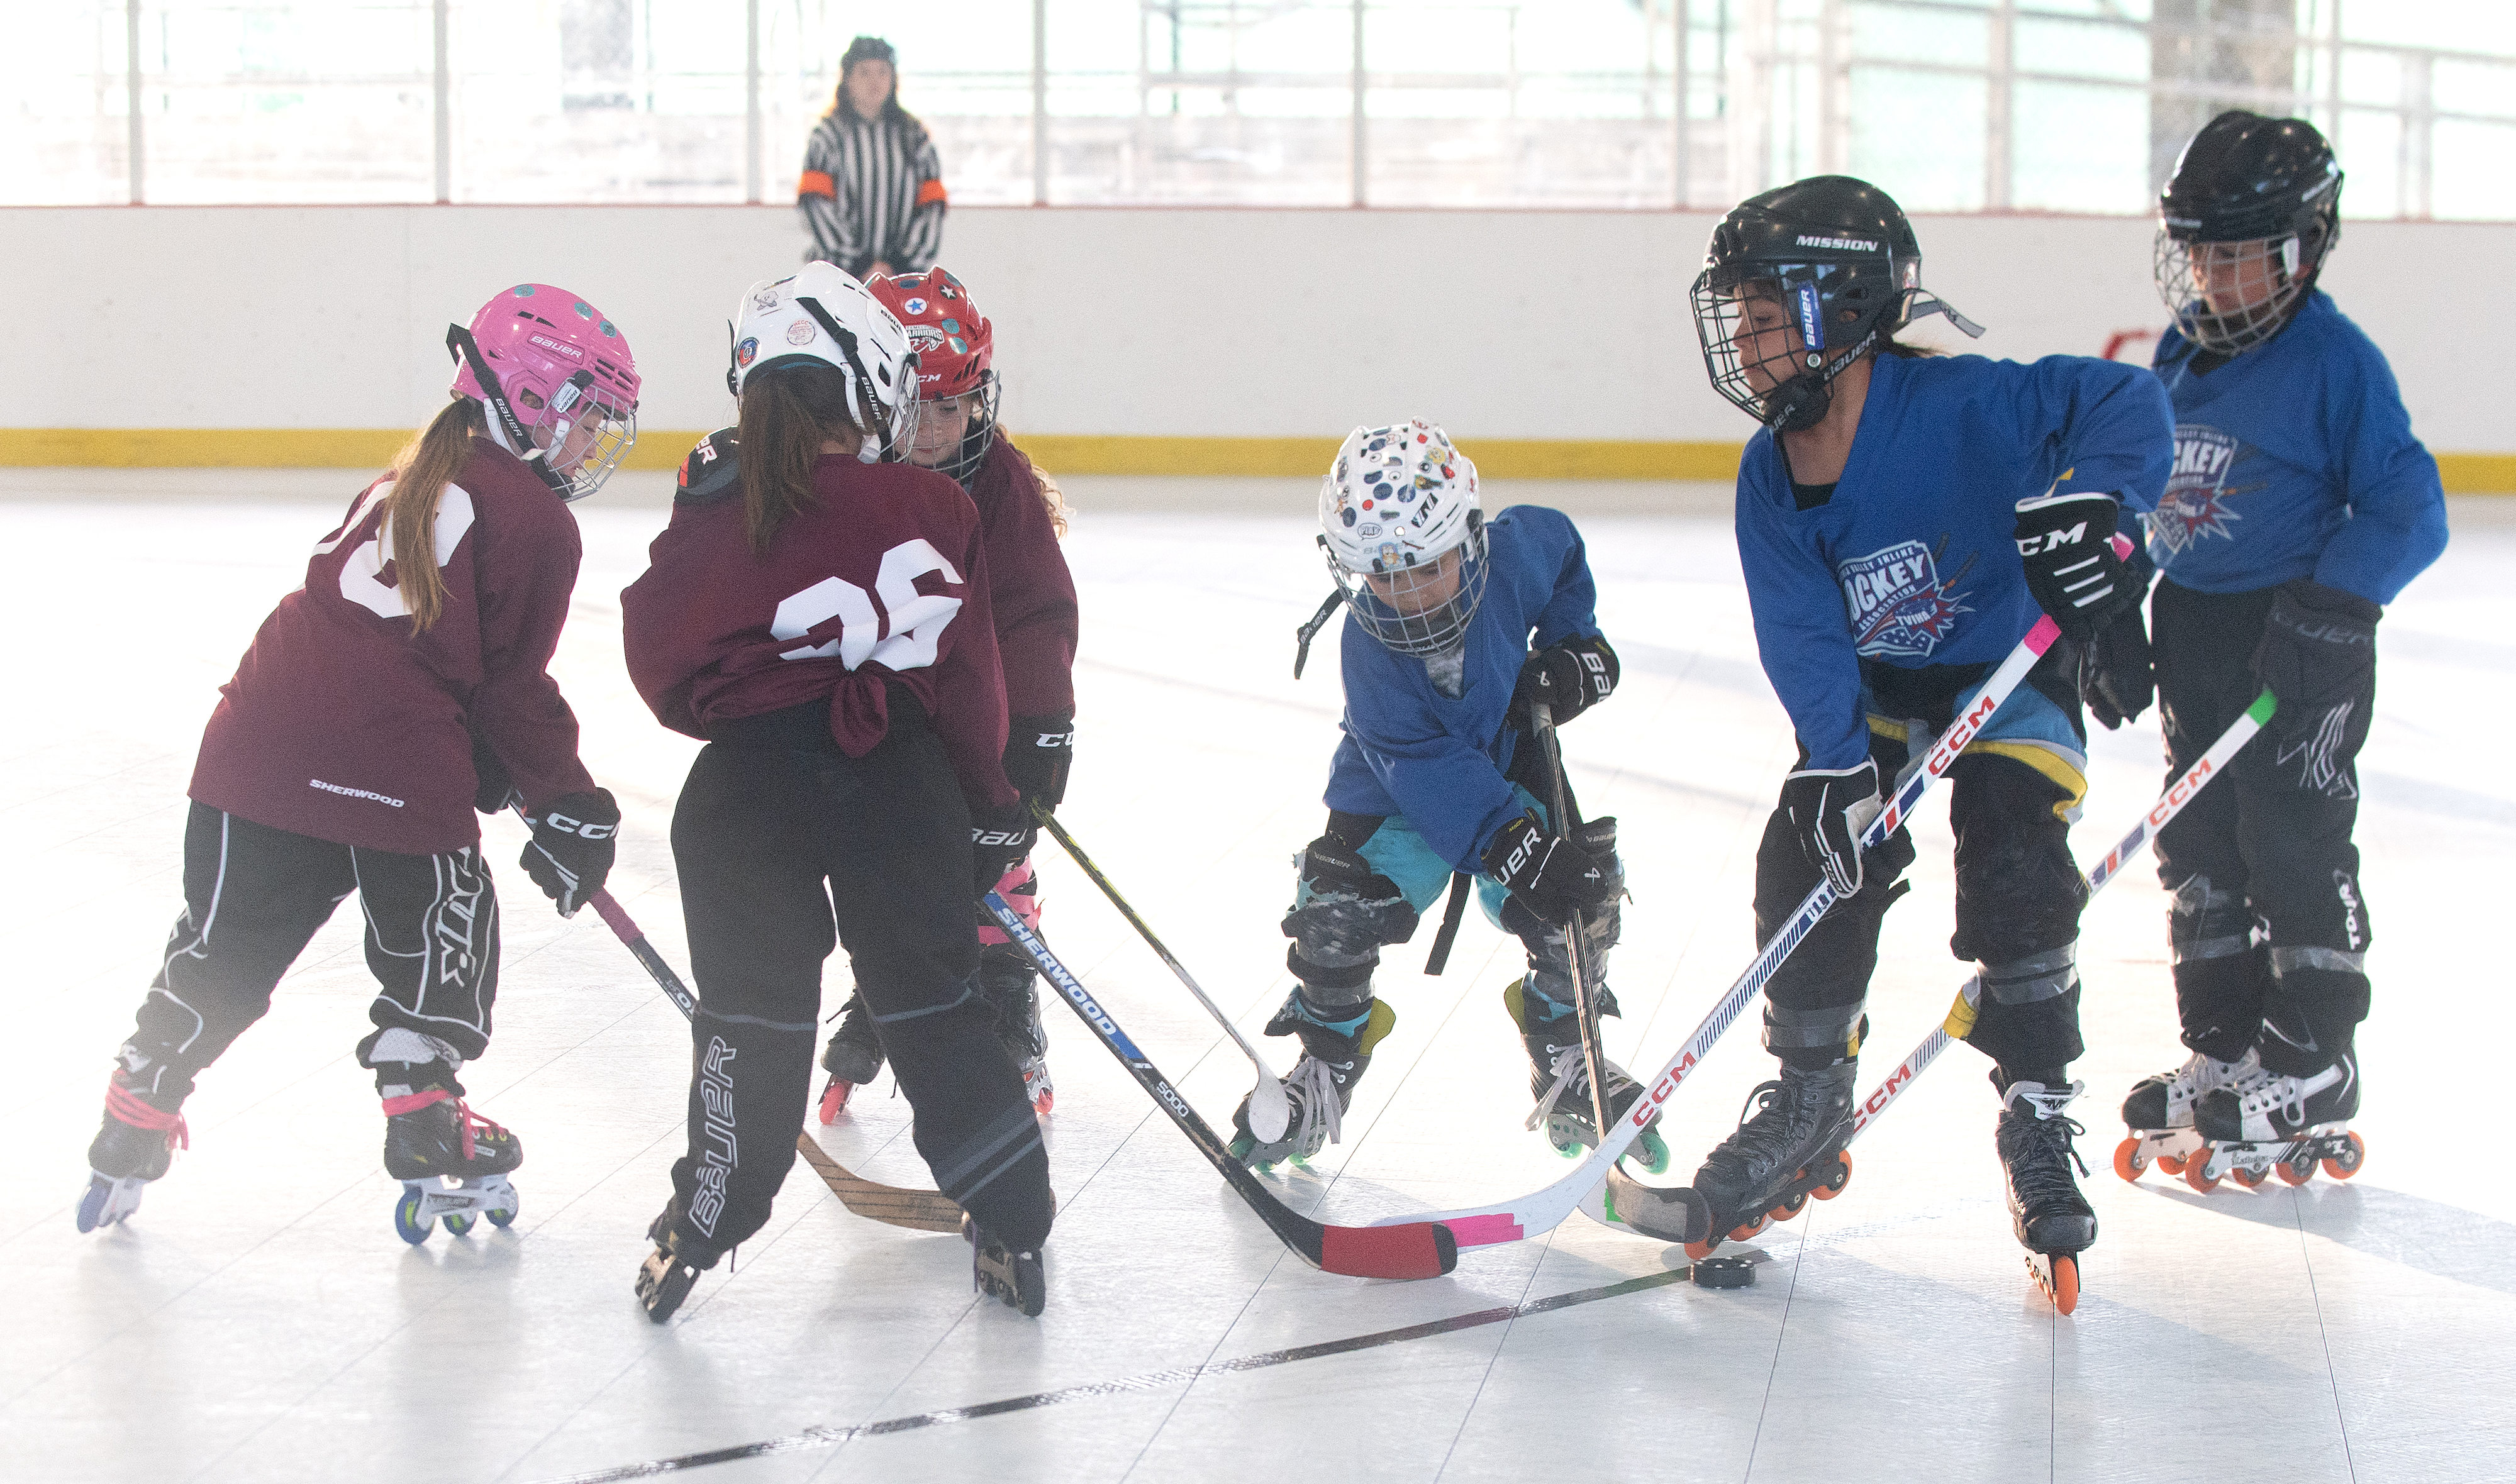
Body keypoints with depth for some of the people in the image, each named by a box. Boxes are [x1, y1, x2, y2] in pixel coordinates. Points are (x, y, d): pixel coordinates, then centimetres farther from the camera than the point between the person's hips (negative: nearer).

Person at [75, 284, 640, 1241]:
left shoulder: (416, 479, 24)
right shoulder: (534, 520, -1)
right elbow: (511, 687, -1)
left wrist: (501, 770, 31)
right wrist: (565, 803, 9)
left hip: (265, 739, 7)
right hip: (395, 770, -7)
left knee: (228, 943, 16)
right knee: (437, 939, 14)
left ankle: (134, 1122, 20)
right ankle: (427, 1130, 15)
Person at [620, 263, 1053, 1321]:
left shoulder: (714, 513, 2)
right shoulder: (929, 508, -1)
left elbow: (661, 660, 7)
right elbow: (966, 676, 1)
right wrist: (990, 805, 14)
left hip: (746, 782, 0)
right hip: (895, 771, 0)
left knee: (752, 1006, 13)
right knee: (932, 996, 12)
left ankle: (699, 1233, 15)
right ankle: (1012, 1227, 16)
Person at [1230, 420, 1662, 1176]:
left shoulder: (1517, 551, -26)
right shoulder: (1369, 648, -33)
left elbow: (1562, 549, 2)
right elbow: (1432, 773, -36)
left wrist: (1575, 643, -6)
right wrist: (1513, 849, -45)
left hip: (1510, 761, 3)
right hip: (1398, 787, -3)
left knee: (1582, 896, -14)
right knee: (1337, 907, -19)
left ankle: (1566, 1065, 9)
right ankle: (1324, 1071, 6)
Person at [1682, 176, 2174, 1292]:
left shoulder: (1959, 406, -28)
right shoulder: (1772, 479, -11)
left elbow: (2129, 405, -31)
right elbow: (1805, 641, -15)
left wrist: (2089, 497, -50)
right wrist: (1837, 763, -29)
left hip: (2010, 673, -5)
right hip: (1872, 696, 5)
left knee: (2016, 878, -22)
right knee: (1809, 864, -9)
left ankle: (2038, 1123, -6)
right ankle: (1808, 1106, 10)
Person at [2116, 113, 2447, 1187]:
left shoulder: (2337, 362, -11)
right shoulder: (2180, 359, 10)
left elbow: (2407, 511, -14)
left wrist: (2331, 606, -24)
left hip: (2299, 645, -7)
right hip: (2192, 632, 7)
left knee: (2295, 850, -5)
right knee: (2199, 849, 11)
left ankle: (2310, 1074, 3)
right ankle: (2224, 1052, 21)